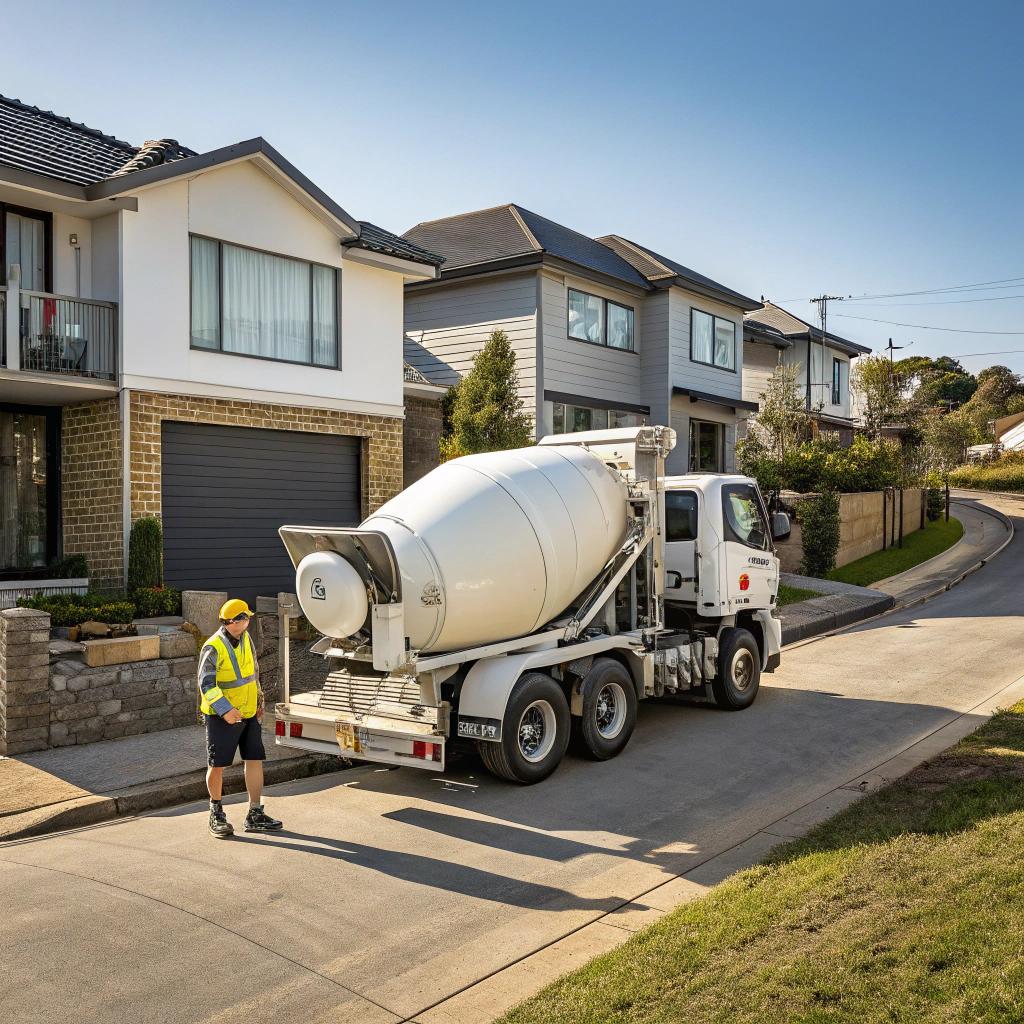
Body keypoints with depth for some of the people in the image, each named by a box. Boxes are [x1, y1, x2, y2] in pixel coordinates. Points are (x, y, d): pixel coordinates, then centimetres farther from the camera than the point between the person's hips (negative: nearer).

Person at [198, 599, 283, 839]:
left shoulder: (245, 639, 7)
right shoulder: (213, 648, -17)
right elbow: (206, 684, -21)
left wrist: (258, 701, 20)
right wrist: (225, 710, -30)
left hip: (249, 713, 7)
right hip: (222, 717, -6)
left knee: (255, 760, 2)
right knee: (217, 765, 2)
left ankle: (255, 814, 9)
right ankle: (216, 814, 22)